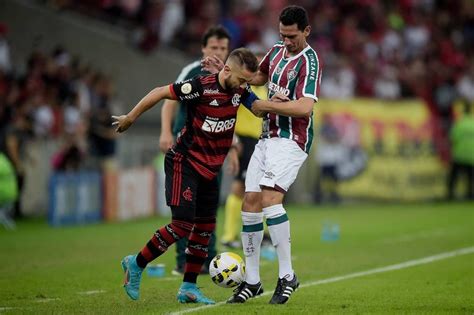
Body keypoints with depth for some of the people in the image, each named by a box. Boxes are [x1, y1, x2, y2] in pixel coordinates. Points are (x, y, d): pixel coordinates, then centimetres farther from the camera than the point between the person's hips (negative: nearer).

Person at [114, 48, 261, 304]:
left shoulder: (239, 91, -1)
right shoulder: (201, 87, -21)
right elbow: (160, 93, -14)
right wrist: (130, 118, -5)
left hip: (210, 168, 8)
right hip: (184, 163, -8)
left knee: (205, 226, 6)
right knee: (182, 224, -15)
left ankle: (188, 288, 13)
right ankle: (136, 264, 2)